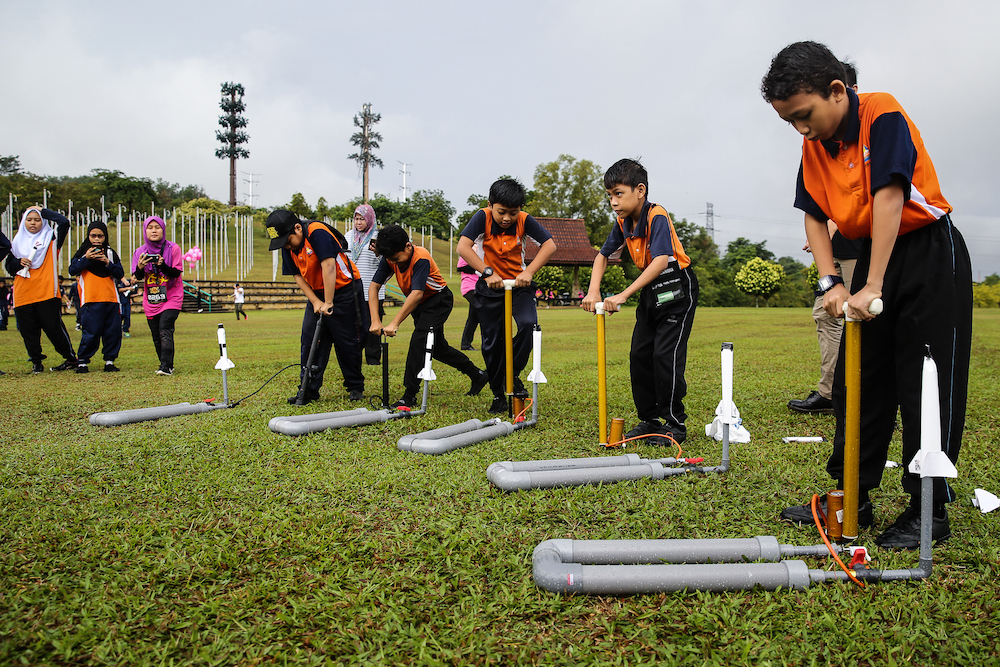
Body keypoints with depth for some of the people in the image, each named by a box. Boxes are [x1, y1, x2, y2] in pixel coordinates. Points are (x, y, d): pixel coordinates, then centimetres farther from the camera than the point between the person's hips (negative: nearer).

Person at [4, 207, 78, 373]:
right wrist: (19, 262, -4)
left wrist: (43, 210, 1)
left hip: (47, 294, -4)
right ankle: (36, 362, 14)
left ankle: (71, 359, 4)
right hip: (23, 295, 4)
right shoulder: (17, 242, 17)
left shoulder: (51, 238, 7)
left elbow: (64, 222, -9)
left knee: (53, 327, -6)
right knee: (28, 330, 4)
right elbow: (9, 267, 18)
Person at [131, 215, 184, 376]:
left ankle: (166, 366, -19)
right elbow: (138, 277, 2)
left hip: (171, 298, -4)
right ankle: (165, 366, 17)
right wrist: (140, 267, -20)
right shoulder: (140, 251, 6)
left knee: (165, 331, -18)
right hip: (151, 300, 4)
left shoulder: (173, 248, -3)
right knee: (156, 336, 5)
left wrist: (162, 265, -27)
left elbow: (177, 273, -9)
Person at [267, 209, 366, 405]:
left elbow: (328, 266, -27)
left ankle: (356, 387, 14)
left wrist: (328, 303, -25)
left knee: (347, 342, -1)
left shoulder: (317, 232, -24)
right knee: (309, 340, 1)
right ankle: (309, 390, 6)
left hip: (344, 289, -7)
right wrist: (316, 302, -7)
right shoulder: (288, 246, 0)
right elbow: (298, 276, 5)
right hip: (317, 293, 7)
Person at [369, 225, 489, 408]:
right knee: (437, 348, 15)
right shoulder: (390, 258, -14)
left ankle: (409, 396, -20)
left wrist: (395, 323, -45)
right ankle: (478, 376, 32)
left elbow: (417, 293, -41)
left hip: (438, 300, -8)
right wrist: (375, 320, -27)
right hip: (419, 304, 8)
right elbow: (374, 286, -15)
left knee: (419, 339, -24)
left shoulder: (421, 258, -32)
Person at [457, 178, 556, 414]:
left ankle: (513, 374, -3)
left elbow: (549, 245, -15)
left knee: (528, 324, -25)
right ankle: (498, 394, 19)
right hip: (489, 288, 0)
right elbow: (463, 247, -25)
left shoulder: (524, 220, -12)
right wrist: (487, 272, -32)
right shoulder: (483, 217, -15)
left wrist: (529, 272, -26)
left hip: (519, 285, 0)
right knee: (491, 343, 3)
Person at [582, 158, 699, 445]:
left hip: (677, 289, -8)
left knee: (665, 354, -14)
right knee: (639, 354, 5)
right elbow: (603, 256, 11)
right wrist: (593, 291, -7)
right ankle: (649, 419, 16)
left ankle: (675, 423, -1)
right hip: (650, 292, 8)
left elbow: (661, 260, -37)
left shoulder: (657, 217, -24)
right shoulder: (623, 223, 1)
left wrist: (623, 295, -41)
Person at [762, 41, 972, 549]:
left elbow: (888, 198, -26)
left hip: (929, 253, -7)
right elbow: (814, 217, 5)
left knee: (927, 385, -4)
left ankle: (930, 510, 7)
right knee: (856, 379, 7)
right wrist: (831, 284, -7)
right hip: (874, 255, 7)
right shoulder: (815, 147, 2)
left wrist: (872, 288, -27)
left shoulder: (882, 115, -19)